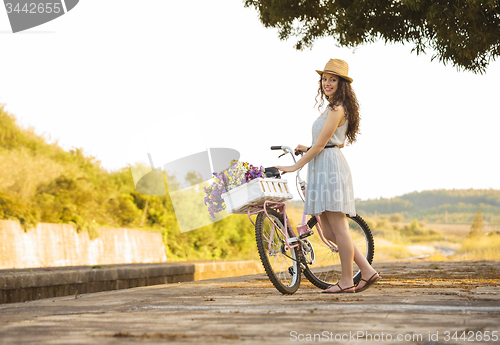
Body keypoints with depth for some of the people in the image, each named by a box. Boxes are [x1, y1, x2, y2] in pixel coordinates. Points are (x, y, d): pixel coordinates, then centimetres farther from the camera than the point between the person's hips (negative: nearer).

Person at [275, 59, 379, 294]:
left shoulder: (337, 109, -11)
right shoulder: (335, 108, 20)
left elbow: (320, 144, -15)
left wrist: (295, 166, -11)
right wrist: (308, 149, 23)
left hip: (330, 168, -11)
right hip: (323, 170, 11)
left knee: (338, 228, -5)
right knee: (329, 231, 8)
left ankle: (346, 281, 2)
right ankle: (367, 270, 11)